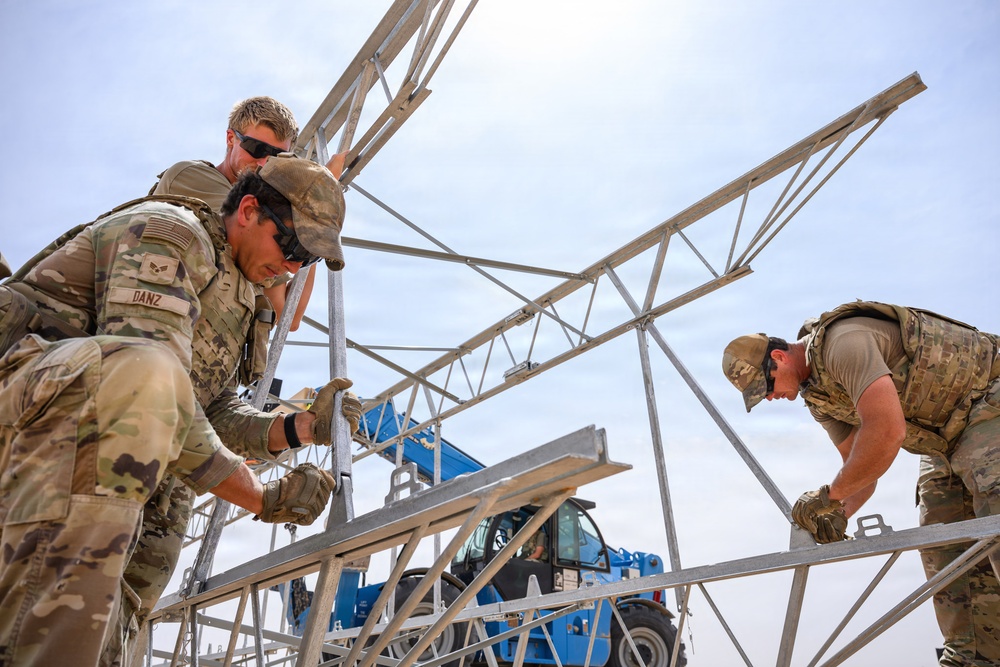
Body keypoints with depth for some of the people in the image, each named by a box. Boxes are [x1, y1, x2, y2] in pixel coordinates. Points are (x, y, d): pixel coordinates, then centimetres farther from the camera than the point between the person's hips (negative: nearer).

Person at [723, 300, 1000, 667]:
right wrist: (839, 513, -13)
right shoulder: (817, 393, 3)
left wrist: (829, 495, -28)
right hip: (948, 433, 9)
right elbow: (861, 464, 6)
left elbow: (887, 432, -39)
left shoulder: (843, 341, -28)